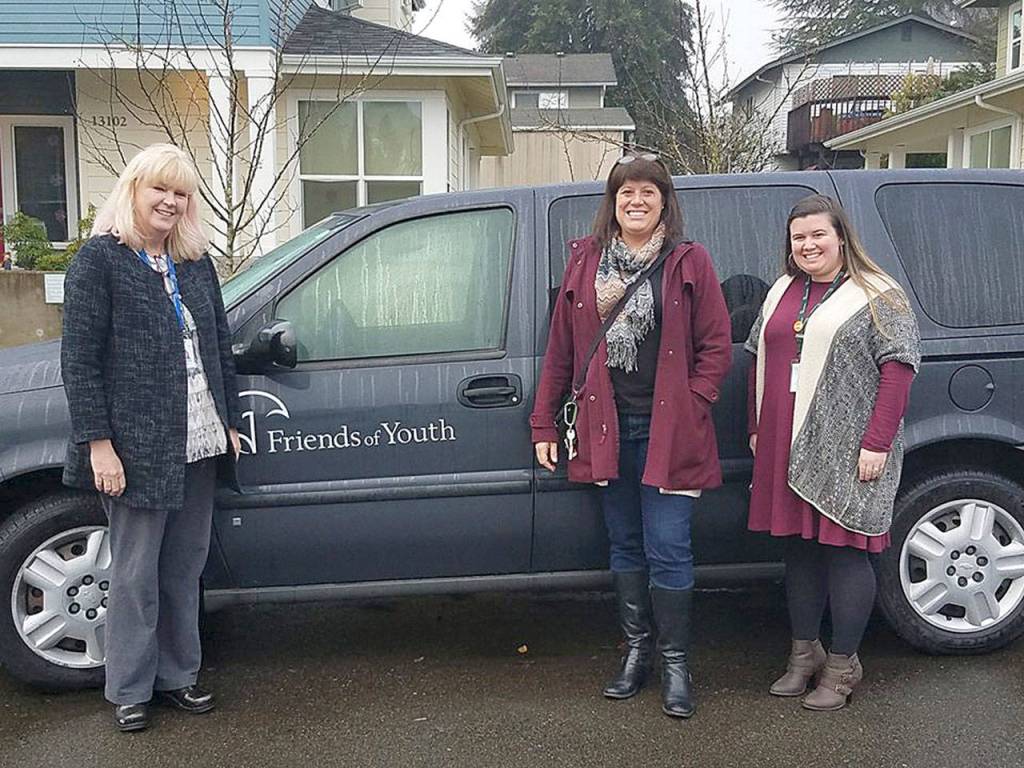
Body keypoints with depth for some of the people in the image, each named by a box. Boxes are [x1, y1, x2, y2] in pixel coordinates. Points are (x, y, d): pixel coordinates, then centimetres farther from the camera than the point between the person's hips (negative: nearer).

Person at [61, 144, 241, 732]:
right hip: (138, 448, -6)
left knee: (184, 569, 14)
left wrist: (229, 422, 13)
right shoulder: (100, 259, -6)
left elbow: (221, 347, 17)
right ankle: (130, 690, 20)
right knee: (135, 574, 5)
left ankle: (177, 674, 28)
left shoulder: (197, 263, 12)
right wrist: (97, 442, -15)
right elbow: (80, 359, -10)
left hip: (200, 445, 6)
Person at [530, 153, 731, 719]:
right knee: (625, 546, 14)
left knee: (667, 550, -2)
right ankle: (636, 649, 28)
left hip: (667, 430, -3)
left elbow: (716, 347, -1)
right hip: (607, 428, 3)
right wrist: (544, 425, 7)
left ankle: (675, 662, 14)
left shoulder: (689, 262, -1)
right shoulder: (585, 261, 7)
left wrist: (691, 406, -10)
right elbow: (560, 348, 8)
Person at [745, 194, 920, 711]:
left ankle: (842, 665, 12)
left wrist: (877, 443, -16)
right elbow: (760, 362, 20)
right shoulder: (781, 293, 16)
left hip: (847, 452, -6)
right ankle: (805, 653, 25)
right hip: (787, 450, 6)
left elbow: (899, 368, -10)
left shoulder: (877, 296, -3)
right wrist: (757, 430, 15)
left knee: (844, 550, -1)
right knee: (799, 547, 12)